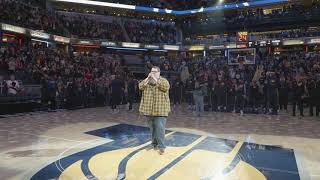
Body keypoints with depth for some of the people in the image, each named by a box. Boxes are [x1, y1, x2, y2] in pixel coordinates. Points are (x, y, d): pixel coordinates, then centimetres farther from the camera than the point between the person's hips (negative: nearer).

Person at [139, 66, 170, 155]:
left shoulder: (163, 80, 1)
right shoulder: (147, 80, 13)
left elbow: (166, 87, -19)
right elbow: (140, 87, -2)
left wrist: (155, 79, -18)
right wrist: (148, 78, -12)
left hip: (160, 109, -4)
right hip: (149, 109, 5)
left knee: (160, 127, -9)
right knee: (152, 127, 13)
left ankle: (161, 146, -4)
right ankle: (154, 143, 27)